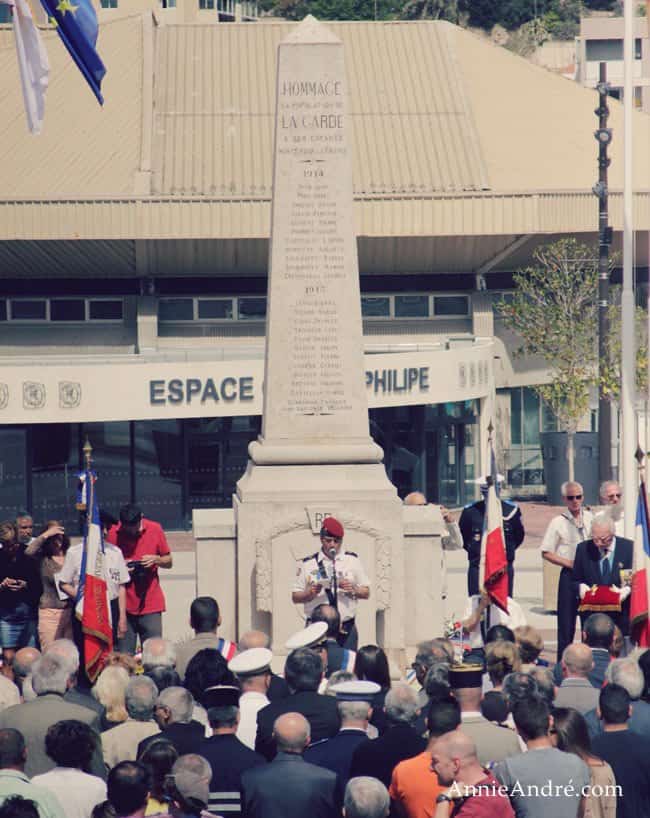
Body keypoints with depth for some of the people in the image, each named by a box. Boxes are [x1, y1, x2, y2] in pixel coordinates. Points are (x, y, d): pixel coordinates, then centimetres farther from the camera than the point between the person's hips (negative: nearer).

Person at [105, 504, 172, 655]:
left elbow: (168, 562, 12)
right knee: (124, 655, -4)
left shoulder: (155, 530, 3)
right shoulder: (113, 534, -1)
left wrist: (156, 559, -9)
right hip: (124, 604, 0)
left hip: (150, 603, 0)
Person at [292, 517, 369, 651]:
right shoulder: (308, 564, 6)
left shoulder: (353, 561, 10)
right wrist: (310, 593, -13)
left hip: (346, 629, 1)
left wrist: (353, 589, -9)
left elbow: (366, 593, 11)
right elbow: (295, 597, 6)